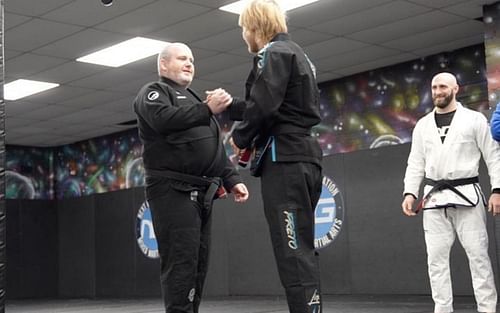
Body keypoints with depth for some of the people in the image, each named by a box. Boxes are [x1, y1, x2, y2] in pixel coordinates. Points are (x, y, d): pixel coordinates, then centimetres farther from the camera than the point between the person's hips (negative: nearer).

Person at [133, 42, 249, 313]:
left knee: (198, 263, 5)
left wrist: (231, 179, 12)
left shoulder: (192, 99, 30)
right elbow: (164, 120, -20)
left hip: (200, 193, 8)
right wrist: (207, 110, -25)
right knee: (181, 261, -15)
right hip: (172, 189, -8)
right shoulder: (154, 92, 5)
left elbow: (216, 149, 26)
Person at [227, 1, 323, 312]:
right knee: (301, 251, 12)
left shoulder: (273, 53, -5)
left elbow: (262, 107, -17)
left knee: (293, 254, -14)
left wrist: (240, 137, 1)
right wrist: (229, 105, 26)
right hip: (304, 158, 10)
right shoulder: (298, 55, 25)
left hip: (284, 160, -10)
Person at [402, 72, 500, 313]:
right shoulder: (423, 125, 12)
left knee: (477, 254, -3)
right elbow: (416, 163, 12)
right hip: (434, 197, 3)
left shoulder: (474, 119, 2)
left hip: (466, 194, -3)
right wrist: (409, 192, 1)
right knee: (436, 257, 3)